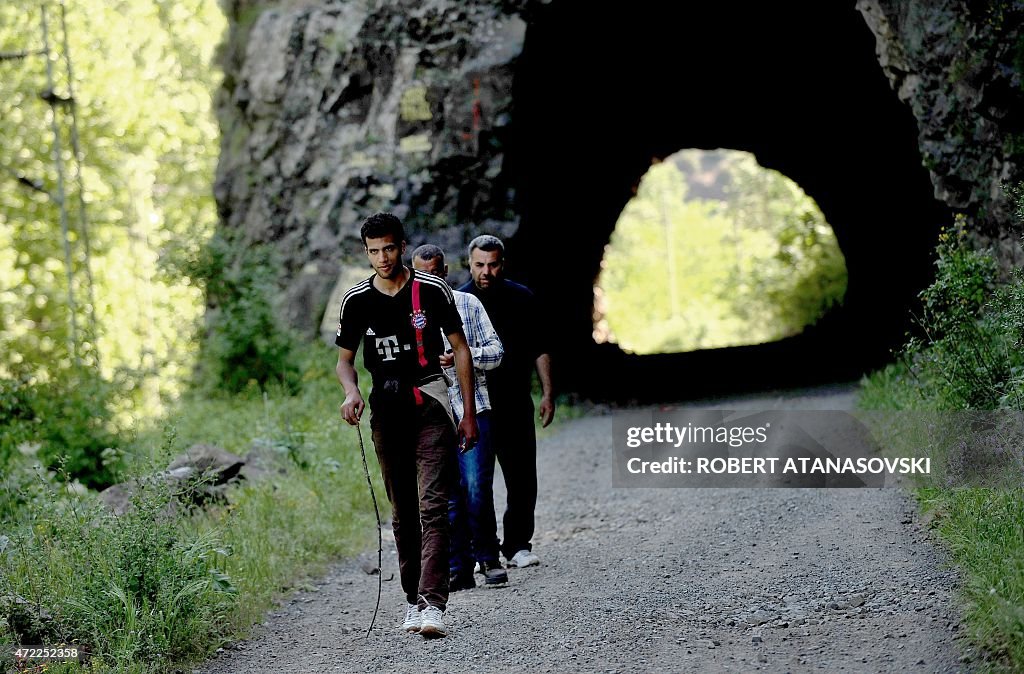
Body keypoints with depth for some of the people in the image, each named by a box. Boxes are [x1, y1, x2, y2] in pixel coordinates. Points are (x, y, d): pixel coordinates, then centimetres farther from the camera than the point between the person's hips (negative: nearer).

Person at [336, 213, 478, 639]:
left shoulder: (433, 291, -3)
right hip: (386, 408, 3)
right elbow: (345, 359, 11)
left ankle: (433, 603, -20)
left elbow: (460, 348, 5)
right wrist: (351, 392, -12)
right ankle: (413, 599, 19)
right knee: (402, 512, 9)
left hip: (430, 401, -3)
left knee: (432, 505, -13)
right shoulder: (356, 300, 3)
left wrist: (469, 412, 3)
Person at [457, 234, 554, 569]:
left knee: (522, 479, 4)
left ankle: (518, 545, 14)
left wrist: (547, 393, 8)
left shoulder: (522, 299, 7)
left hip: (516, 406, 2)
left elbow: (540, 350, 13)